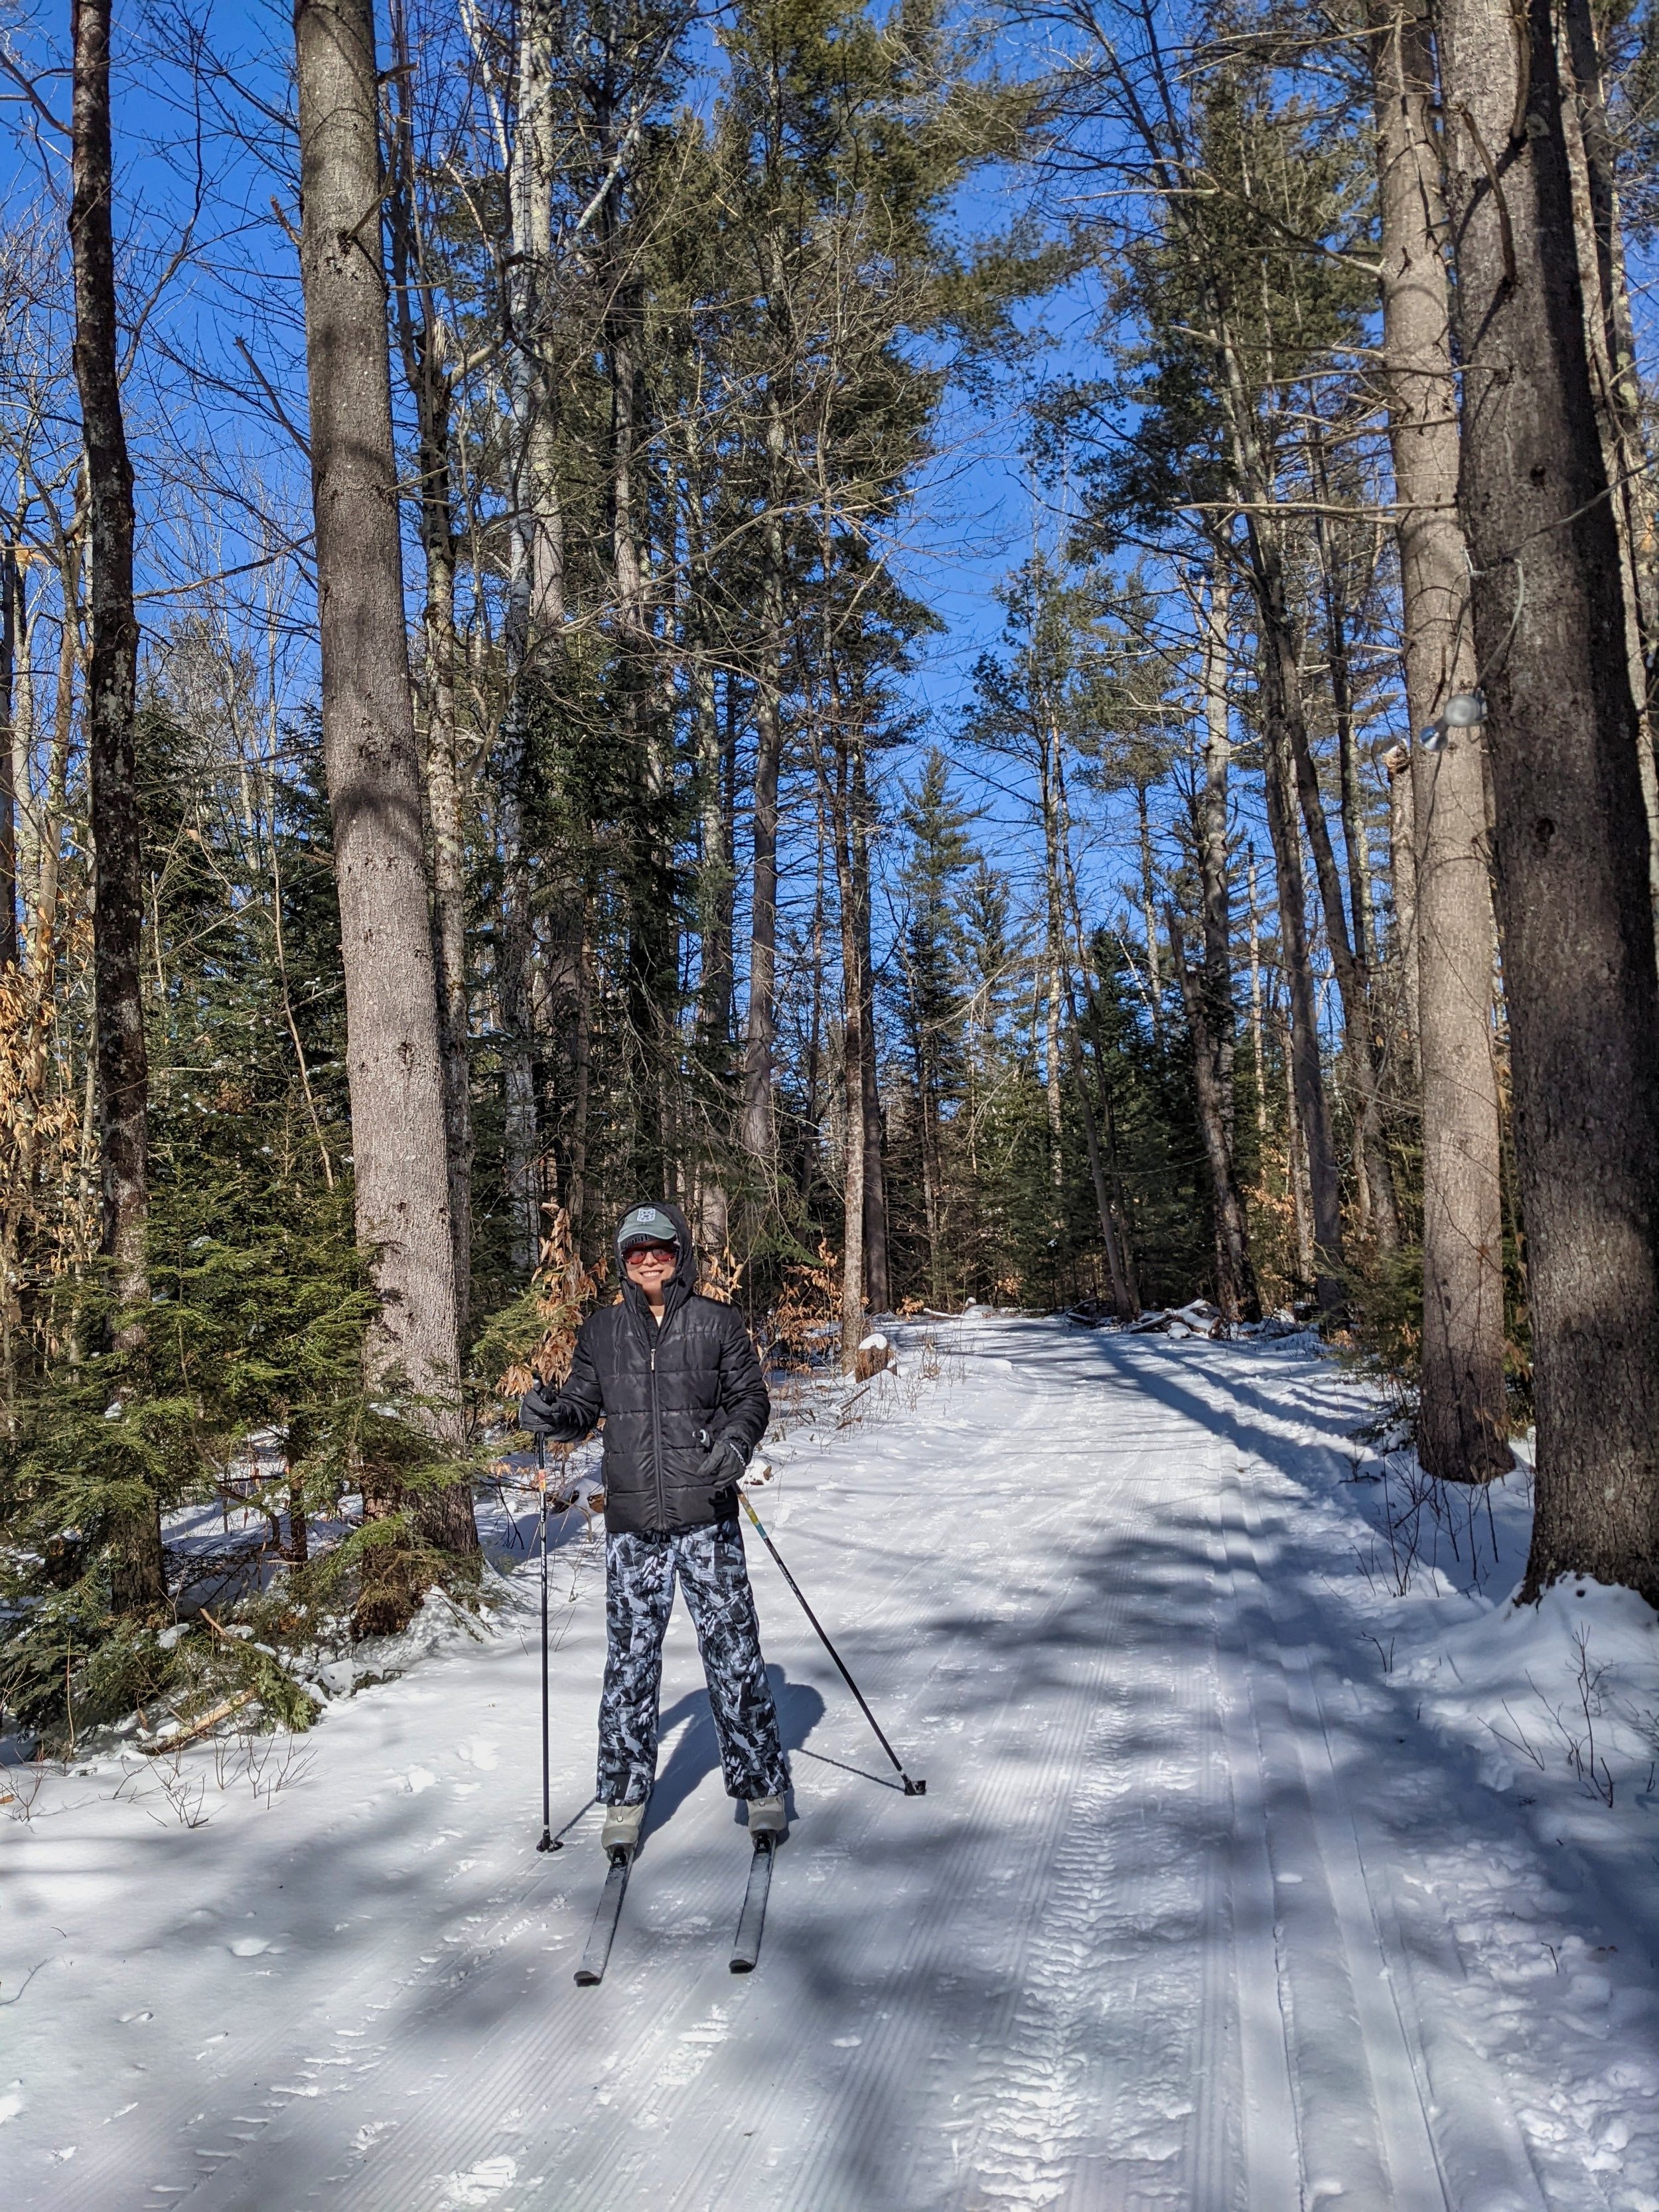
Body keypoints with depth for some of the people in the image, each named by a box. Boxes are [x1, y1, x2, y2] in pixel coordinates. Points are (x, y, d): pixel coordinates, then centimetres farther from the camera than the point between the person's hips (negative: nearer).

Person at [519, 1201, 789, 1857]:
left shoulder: (718, 1323, 1)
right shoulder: (601, 1331, 7)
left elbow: (750, 1396, 4)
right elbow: (583, 1402, 13)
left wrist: (737, 1440, -15)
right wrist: (551, 1414, -9)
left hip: (706, 1517, -2)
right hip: (632, 1524, 2)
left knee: (733, 1649, 2)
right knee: (630, 1658, 6)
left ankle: (761, 1785, 17)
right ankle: (625, 1797, 20)